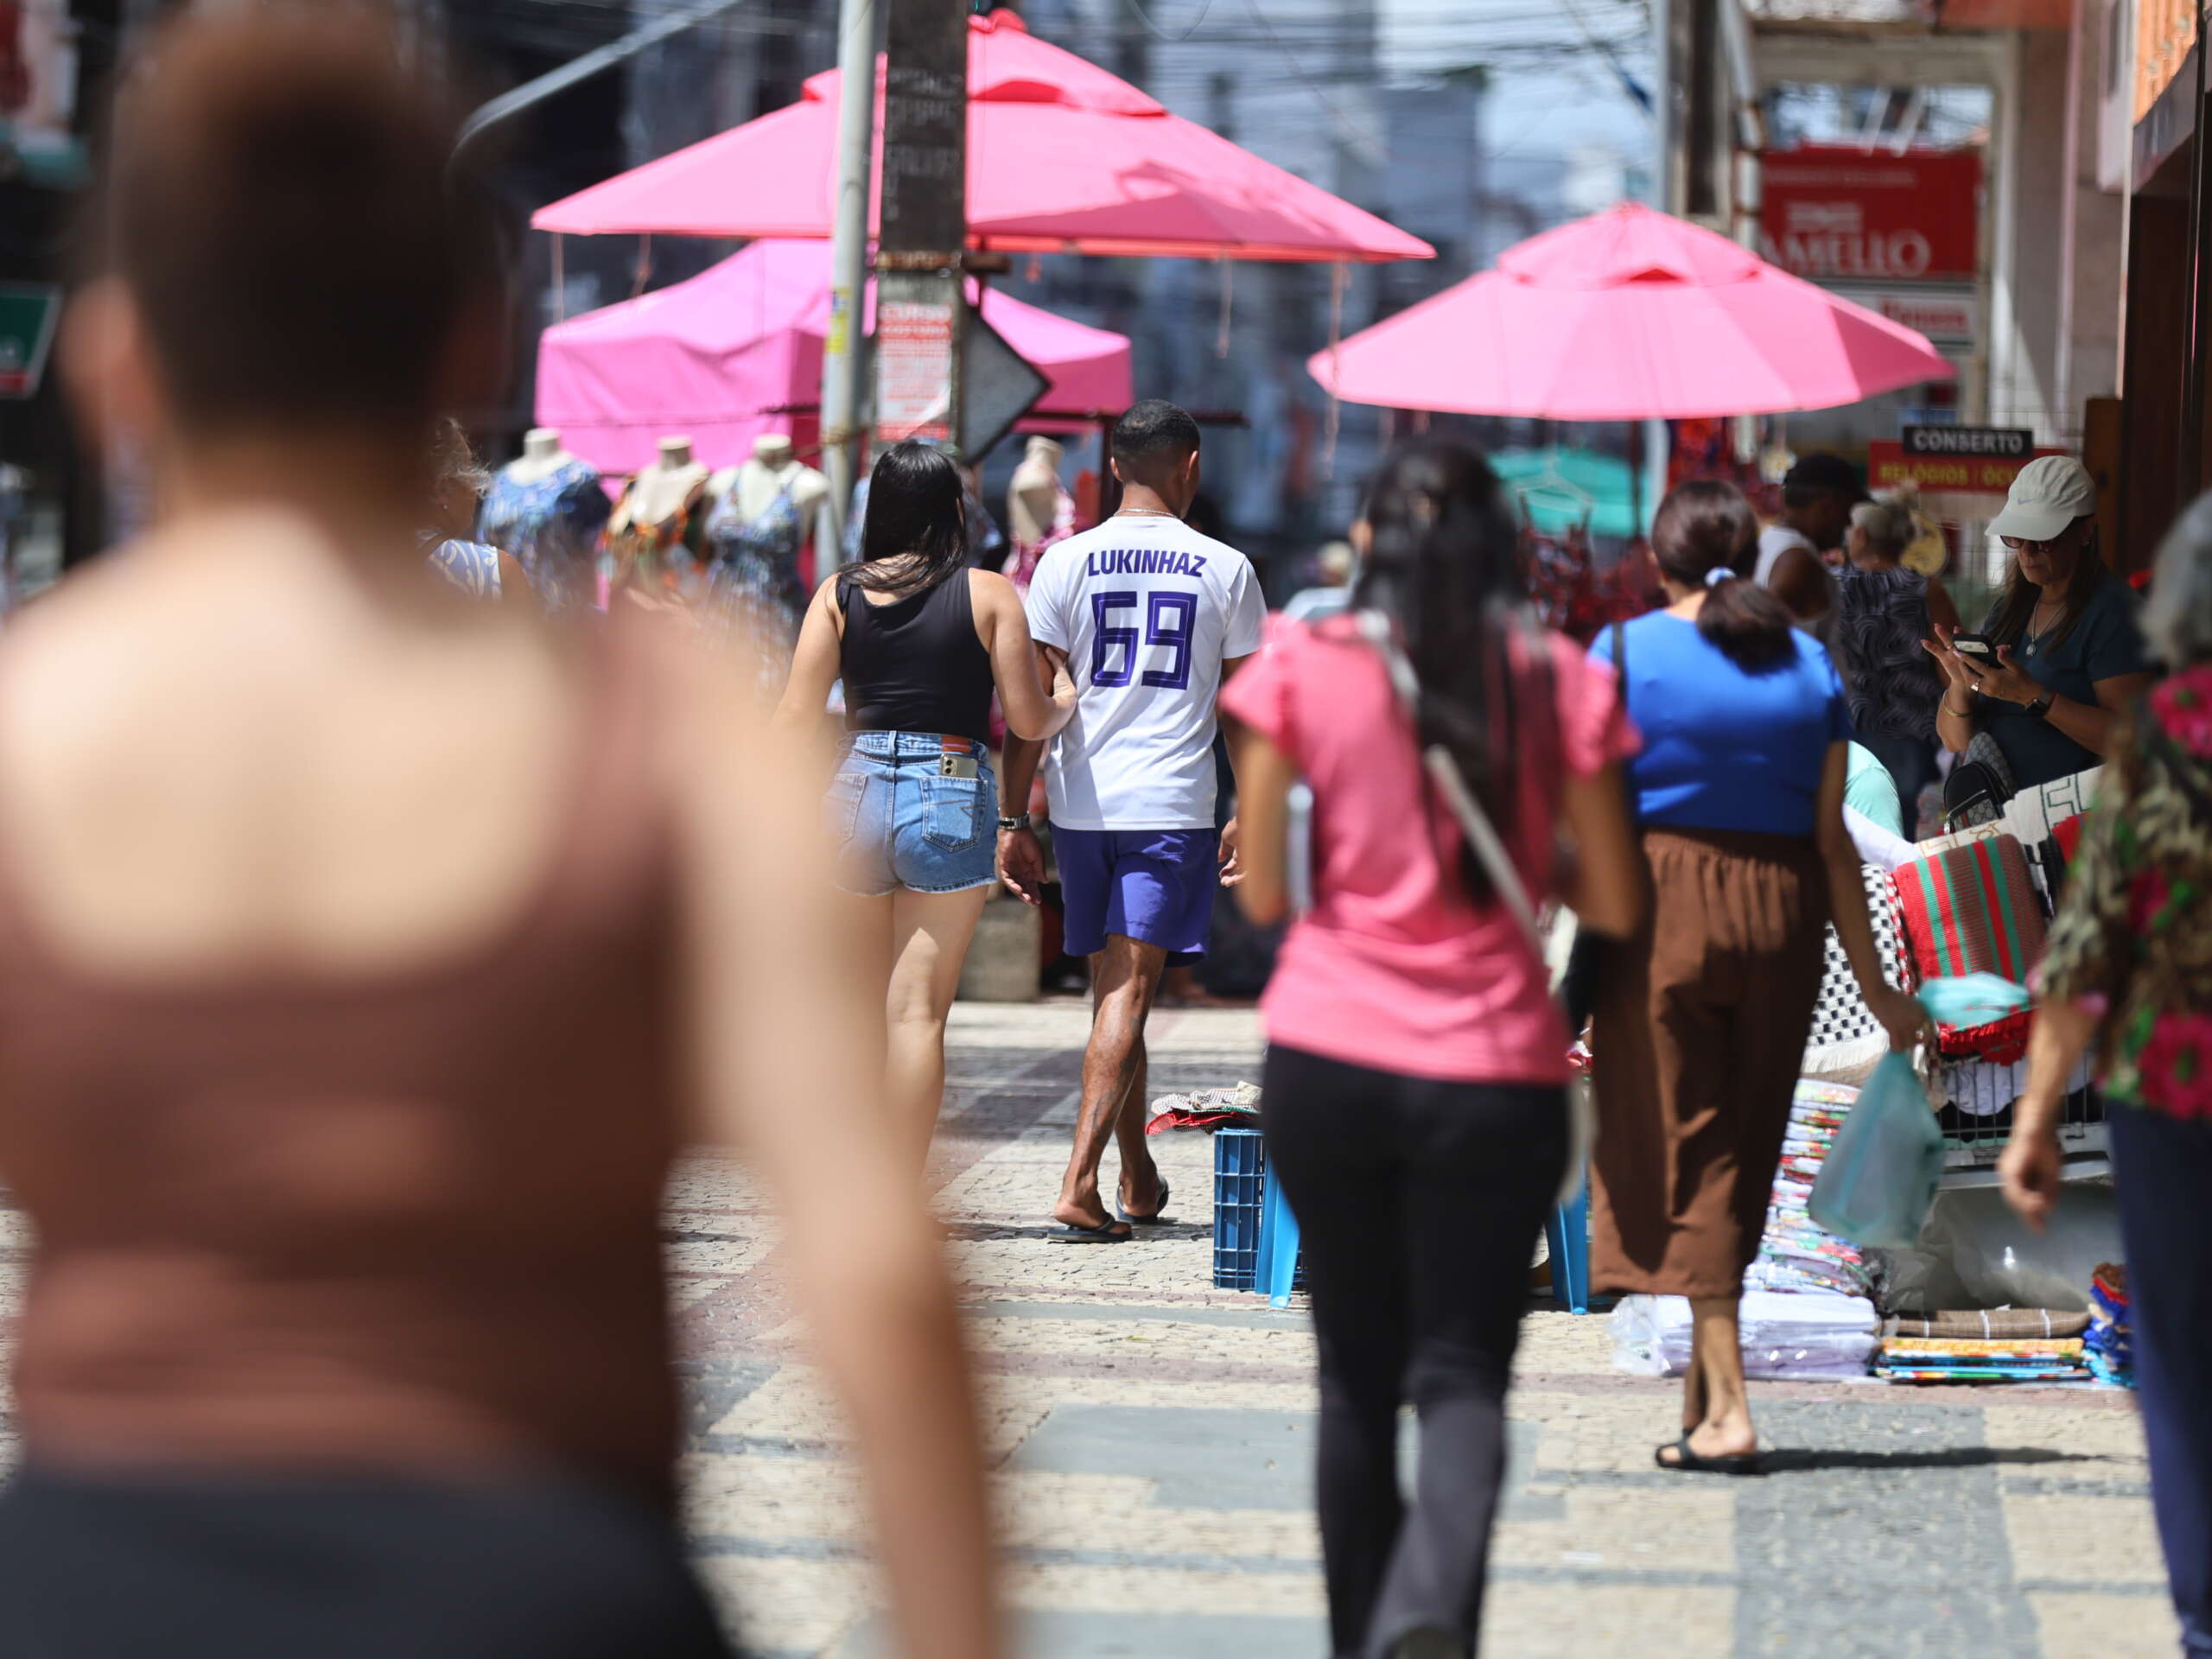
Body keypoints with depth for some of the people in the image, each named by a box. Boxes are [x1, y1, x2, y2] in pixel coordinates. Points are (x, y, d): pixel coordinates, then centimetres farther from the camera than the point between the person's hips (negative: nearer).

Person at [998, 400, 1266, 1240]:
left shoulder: (1065, 563, 2)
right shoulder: (1225, 569, 2)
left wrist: (1013, 821, 3)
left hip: (1081, 804, 2)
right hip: (1173, 807, -2)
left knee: (1112, 987, 15)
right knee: (1129, 991, -4)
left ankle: (1138, 1181, 26)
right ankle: (1079, 1185, -16)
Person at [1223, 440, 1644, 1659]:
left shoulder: (1301, 668, -3)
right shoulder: (1557, 682, -1)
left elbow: (1263, 891, -2)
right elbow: (1615, 904, 2)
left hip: (1326, 1065, 1)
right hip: (1494, 1075, -1)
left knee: (1357, 1376, 16)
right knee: (1463, 1371, 3)